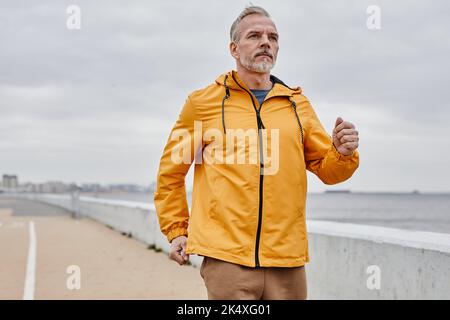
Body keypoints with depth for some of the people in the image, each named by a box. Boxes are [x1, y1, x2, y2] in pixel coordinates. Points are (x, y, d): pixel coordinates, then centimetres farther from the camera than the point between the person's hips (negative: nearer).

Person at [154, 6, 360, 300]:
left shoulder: (298, 104, 12)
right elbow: (171, 172, 10)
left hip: (288, 259, 3)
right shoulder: (203, 102, 4)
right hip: (226, 257, -3)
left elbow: (327, 169, 14)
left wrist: (343, 154, -7)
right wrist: (176, 230, 6)